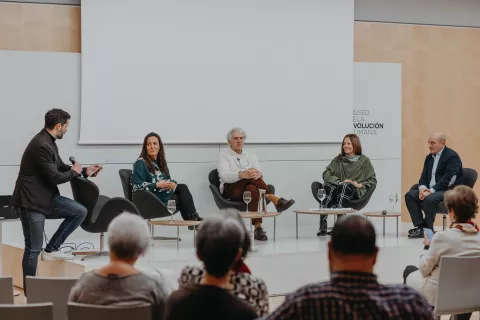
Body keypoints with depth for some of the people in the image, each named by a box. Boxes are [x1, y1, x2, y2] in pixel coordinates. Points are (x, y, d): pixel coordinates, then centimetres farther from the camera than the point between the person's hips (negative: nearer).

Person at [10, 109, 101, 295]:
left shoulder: (48, 142, 9)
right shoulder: (41, 146, -23)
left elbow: (60, 167, 21)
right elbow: (55, 177, -22)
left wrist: (84, 172, 10)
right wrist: (74, 172, -3)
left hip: (46, 197, 10)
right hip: (31, 201, -10)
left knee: (80, 212, 3)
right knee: (33, 249, -3)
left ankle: (51, 249, 9)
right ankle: (30, 292, 8)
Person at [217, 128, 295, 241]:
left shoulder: (251, 156, 21)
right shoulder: (223, 156, 8)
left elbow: (259, 172, 2)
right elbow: (225, 175, -13)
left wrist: (258, 174, -27)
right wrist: (242, 174, -34)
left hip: (250, 187, 4)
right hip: (231, 191, -4)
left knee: (252, 188, -36)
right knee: (250, 178, -34)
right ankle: (276, 200, -41)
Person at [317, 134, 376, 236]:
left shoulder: (364, 160, 15)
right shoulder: (338, 160, 22)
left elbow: (373, 180, 12)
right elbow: (326, 173, 9)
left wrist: (360, 185, -7)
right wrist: (340, 182, -8)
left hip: (355, 192, -2)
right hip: (339, 188, 2)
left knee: (345, 187, -38)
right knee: (327, 186, -33)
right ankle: (322, 227, -47)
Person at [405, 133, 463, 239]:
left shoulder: (452, 156, -10)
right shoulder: (429, 157, 16)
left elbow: (447, 179, -20)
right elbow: (424, 177, 12)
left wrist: (431, 190, -25)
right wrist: (422, 187, -11)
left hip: (448, 190, -8)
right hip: (430, 190, 8)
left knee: (429, 199, -35)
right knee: (409, 195, -10)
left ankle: (428, 229, -16)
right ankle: (419, 227, -11)